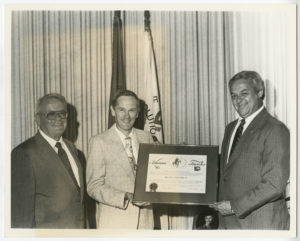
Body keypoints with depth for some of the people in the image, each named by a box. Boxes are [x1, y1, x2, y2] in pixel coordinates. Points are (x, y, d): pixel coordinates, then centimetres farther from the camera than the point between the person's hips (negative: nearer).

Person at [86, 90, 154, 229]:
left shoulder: (146, 138, 8)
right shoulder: (99, 142, -5)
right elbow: (93, 186, -7)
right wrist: (127, 197, -19)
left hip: (144, 219, 4)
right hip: (114, 221, -3)